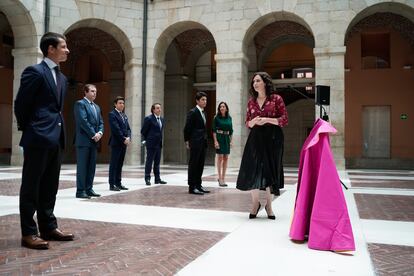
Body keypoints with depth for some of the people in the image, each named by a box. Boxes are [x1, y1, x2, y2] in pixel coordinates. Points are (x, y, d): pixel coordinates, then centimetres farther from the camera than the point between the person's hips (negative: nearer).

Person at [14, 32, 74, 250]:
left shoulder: (62, 78, 17)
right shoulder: (35, 72, -8)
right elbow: (20, 104, -6)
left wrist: (59, 131, 14)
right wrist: (27, 129, 4)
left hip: (55, 138, 8)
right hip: (38, 138, -8)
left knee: (50, 186, 13)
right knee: (31, 187, 0)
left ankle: (48, 227, 22)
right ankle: (29, 233, 7)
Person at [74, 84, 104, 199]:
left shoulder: (97, 107, 20)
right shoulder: (80, 104, -5)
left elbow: (100, 122, 17)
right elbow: (83, 121, -15)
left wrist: (100, 132, -3)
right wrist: (93, 134, -15)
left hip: (94, 141, 8)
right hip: (83, 140, -8)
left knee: (92, 166, 8)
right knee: (82, 166, -4)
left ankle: (89, 189, 15)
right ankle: (80, 191, 0)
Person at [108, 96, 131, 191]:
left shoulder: (124, 115, 19)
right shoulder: (112, 114, -6)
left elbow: (128, 128, 14)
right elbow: (116, 129, -15)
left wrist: (128, 138, -4)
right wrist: (123, 139, -15)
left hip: (124, 143, 7)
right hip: (116, 143, -7)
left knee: (120, 164, 10)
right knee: (114, 164, -3)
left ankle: (118, 183, 15)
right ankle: (112, 184, 0)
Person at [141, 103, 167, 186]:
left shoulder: (161, 119, 13)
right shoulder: (148, 119, -10)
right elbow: (143, 131, -6)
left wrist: (160, 140, 14)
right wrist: (147, 140, 0)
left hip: (159, 144, 7)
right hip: (151, 144, -7)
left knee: (157, 162, 12)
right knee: (149, 162, -1)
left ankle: (157, 179, 18)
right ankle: (147, 179, 5)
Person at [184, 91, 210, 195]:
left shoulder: (203, 113, 16)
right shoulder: (193, 112, -9)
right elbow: (187, 128, -9)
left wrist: (205, 140, 12)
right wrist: (187, 141, -7)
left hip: (202, 143, 8)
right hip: (195, 143, -8)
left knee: (200, 165, 11)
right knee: (193, 164, -3)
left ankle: (198, 185, 19)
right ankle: (192, 187, 3)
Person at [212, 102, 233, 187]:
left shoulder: (229, 118, 9)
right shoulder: (217, 118, -4)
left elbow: (231, 130, 13)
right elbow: (214, 130, -7)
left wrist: (231, 140, 8)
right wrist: (215, 141, -15)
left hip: (227, 138, 5)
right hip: (219, 138, -5)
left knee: (226, 158, 5)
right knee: (220, 158, -5)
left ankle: (223, 178, 13)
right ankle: (220, 179, 0)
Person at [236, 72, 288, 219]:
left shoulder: (276, 99, 0)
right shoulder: (251, 101, 11)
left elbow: (284, 119, -3)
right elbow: (247, 123, 13)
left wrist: (267, 120, -15)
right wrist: (253, 121, -10)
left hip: (272, 138, -2)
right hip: (255, 138, 3)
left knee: (270, 171, 2)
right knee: (253, 170, -3)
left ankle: (269, 205, 17)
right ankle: (255, 203, 14)